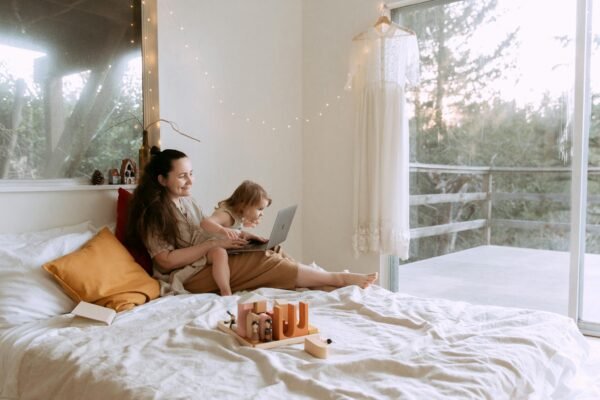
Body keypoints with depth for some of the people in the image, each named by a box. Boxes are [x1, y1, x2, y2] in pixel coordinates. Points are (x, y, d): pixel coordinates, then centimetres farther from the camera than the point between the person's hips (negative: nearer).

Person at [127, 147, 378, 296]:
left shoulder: (186, 201, 12)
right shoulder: (153, 211, -12)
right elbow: (166, 260, -18)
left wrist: (236, 237, -4)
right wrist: (213, 244, -20)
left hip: (208, 261, 8)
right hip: (190, 275, -8)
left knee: (275, 256, -12)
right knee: (267, 262, -21)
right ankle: (339, 279, -15)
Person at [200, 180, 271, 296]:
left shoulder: (239, 217, 3)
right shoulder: (225, 214, -27)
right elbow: (205, 222, -45)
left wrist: (251, 236, 3)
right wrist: (223, 230, -61)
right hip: (212, 249, -10)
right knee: (220, 253, -41)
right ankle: (226, 293, -44)